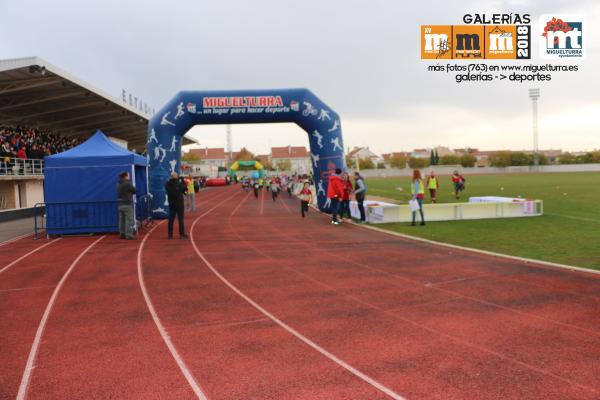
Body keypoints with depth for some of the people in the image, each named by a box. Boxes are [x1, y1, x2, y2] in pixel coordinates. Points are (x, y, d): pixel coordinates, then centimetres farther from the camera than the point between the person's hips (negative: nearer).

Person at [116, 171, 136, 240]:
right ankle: (129, 235, -5)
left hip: (120, 204, 8)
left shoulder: (118, 184, 9)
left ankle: (122, 234, 18)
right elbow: (134, 191, -8)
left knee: (121, 220, 12)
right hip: (127, 204, -8)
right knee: (129, 220, -4)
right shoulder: (127, 183, -15)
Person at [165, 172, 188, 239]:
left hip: (171, 204, 4)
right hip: (179, 204, -4)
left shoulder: (167, 184, -5)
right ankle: (182, 234, 3)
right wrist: (182, 182, 6)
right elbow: (185, 189, -3)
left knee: (171, 219, 10)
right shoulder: (179, 184, -16)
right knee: (180, 219, 1)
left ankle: (170, 234, 13)